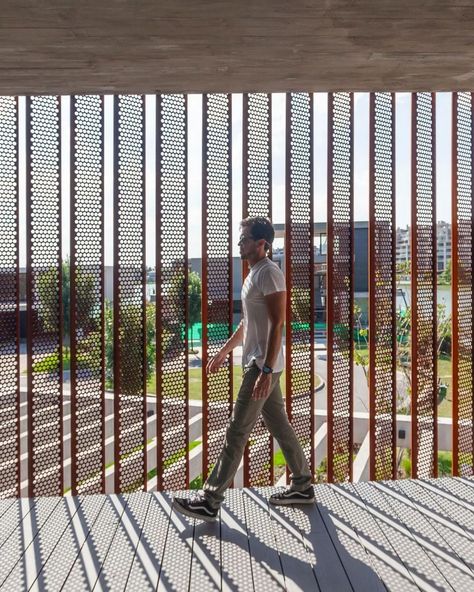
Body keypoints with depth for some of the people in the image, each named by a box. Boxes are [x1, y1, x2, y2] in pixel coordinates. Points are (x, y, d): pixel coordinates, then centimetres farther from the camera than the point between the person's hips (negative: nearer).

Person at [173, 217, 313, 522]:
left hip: (263, 366, -10)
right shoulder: (254, 273, 16)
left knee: (237, 432, -5)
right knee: (280, 425, 16)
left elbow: (277, 324, -22)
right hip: (259, 364, 10)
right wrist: (223, 353, 25)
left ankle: (210, 502, 3)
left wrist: (266, 370, -26)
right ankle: (303, 486, 28)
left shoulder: (269, 273, -15)